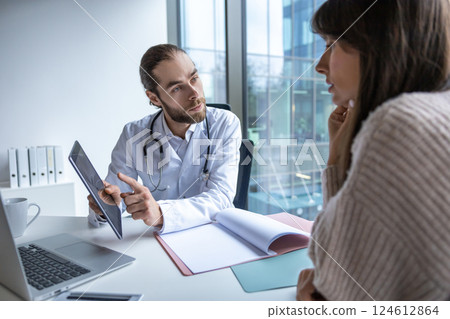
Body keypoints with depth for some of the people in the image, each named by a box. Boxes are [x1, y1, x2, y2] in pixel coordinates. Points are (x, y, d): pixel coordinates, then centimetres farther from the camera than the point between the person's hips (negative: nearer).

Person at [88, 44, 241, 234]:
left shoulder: (226, 125, -10)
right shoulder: (133, 135, -6)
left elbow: (220, 197, -20)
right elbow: (114, 196, -3)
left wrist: (160, 213, -35)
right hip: (160, 240, 2)